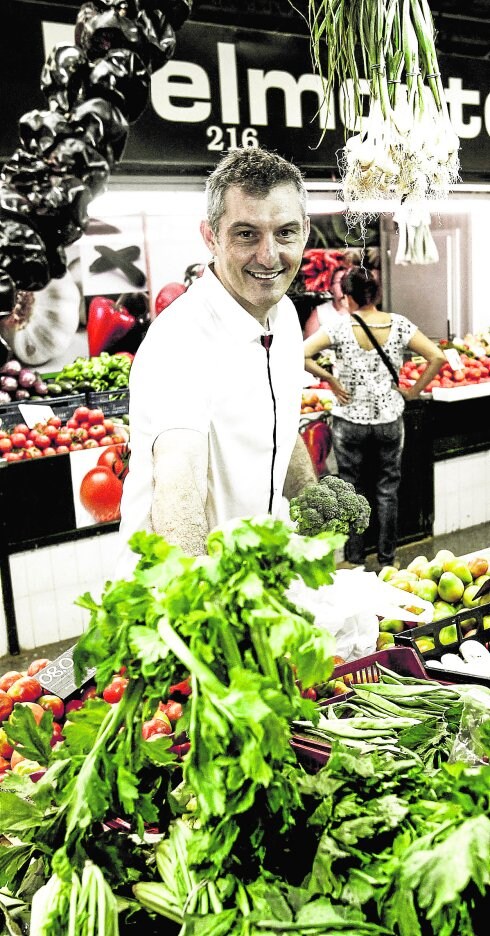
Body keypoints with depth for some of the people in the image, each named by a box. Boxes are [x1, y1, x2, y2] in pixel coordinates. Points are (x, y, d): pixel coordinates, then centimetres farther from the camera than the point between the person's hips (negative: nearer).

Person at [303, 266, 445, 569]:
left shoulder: (340, 326, -11)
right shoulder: (399, 324, -5)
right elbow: (437, 357, -7)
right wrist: (413, 392, 1)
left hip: (350, 421, -1)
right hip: (390, 419, 2)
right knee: (388, 490, 14)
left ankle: (355, 558, 22)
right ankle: (387, 558, 23)